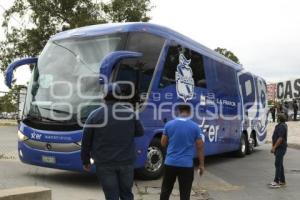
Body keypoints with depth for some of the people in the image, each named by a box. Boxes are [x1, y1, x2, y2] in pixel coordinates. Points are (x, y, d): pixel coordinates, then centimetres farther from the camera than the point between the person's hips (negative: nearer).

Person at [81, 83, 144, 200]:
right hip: (126, 162, 2)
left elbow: (86, 141, -1)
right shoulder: (130, 113, 0)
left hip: (105, 164, -2)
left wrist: (85, 161, 10)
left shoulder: (95, 115, -5)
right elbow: (140, 132, 13)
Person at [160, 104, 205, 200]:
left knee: (165, 191, 16)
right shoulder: (195, 127, -4)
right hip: (186, 165, -1)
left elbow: (163, 143, 7)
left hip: (170, 163, 2)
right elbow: (200, 147, -1)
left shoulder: (169, 124, -1)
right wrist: (201, 164, 8)